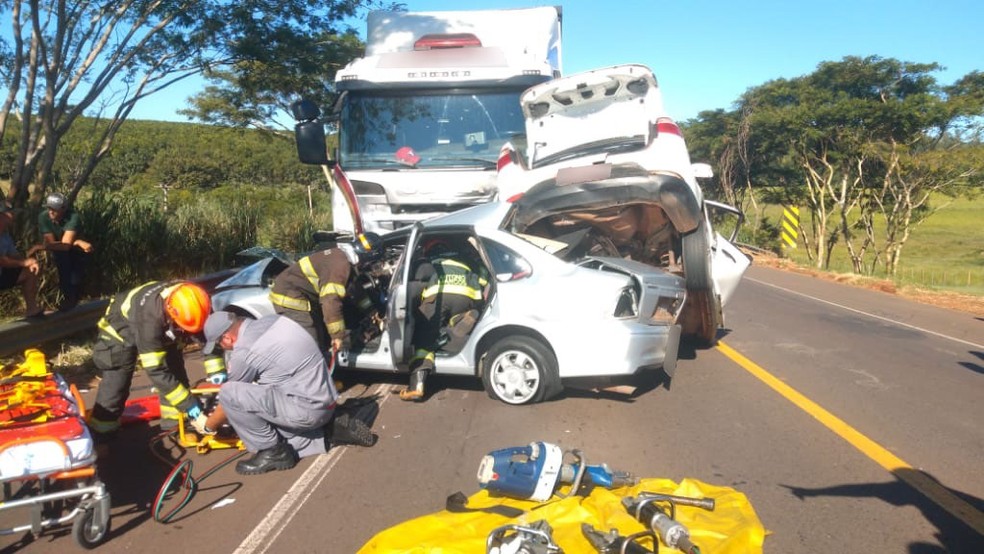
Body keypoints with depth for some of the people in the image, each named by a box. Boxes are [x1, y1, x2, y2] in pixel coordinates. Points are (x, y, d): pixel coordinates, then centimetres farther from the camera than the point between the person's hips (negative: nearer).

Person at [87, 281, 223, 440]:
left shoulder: (190, 306, -31)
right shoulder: (150, 317, -45)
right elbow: (156, 371, -43)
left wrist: (218, 378, -27)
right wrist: (193, 410, -44)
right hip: (121, 329, -5)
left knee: (176, 372, -3)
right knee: (116, 385, -12)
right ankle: (100, 434, 3)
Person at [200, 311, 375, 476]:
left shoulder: (244, 352, -16)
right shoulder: (272, 320, 6)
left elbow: (230, 398, 0)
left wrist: (207, 426, 19)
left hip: (308, 408, -9)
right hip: (325, 401, 9)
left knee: (229, 394, -13)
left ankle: (273, 452, -1)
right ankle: (334, 430, 15)